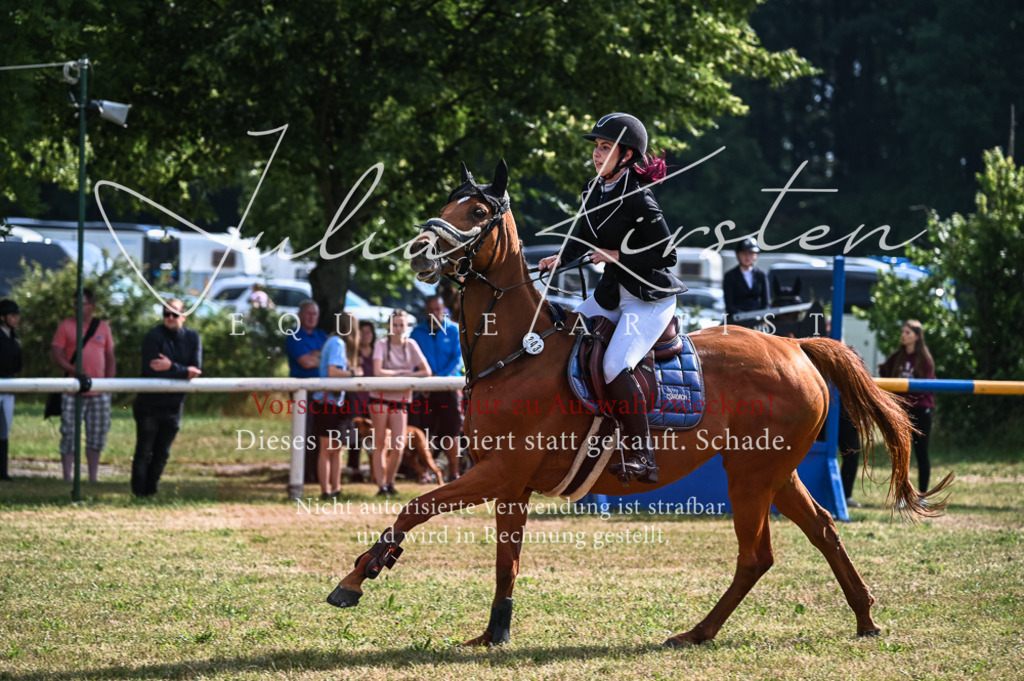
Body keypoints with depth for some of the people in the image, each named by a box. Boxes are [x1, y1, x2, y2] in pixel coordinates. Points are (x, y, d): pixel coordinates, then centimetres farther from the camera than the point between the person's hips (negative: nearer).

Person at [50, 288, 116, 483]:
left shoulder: (103, 327, 11)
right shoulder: (66, 326, 2)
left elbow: (110, 358, 15)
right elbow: (55, 355, -5)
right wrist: (76, 372, -18)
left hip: (99, 393, 3)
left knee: (97, 435, 6)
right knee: (69, 435, -3)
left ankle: (93, 478, 14)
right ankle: (67, 478, 2)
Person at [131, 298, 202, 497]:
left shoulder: (192, 338, 3)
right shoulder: (153, 337, -12)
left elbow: (196, 369, -9)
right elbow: (151, 370, -23)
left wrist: (171, 367, -23)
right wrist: (184, 372, -19)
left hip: (174, 405, 4)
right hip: (149, 404, -4)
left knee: (162, 454, 10)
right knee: (144, 453, 0)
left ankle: (151, 492, 20)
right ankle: (138, 494, 6)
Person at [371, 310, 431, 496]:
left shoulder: (410, 345, 4)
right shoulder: (382, 344, -3)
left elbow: (426, 372, 0)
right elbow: (378, 371, -15)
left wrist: (407, 377, -12)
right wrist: (401, 372, -9)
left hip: (400, 399, 2)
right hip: (380, 397, -2)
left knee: (398, 446, -6)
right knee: (380, 444, -6)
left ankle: (390, 482, 13)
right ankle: (381, 485, -2)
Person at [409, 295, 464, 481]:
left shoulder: (454, 331, 3)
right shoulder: (417, 332, 7)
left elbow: (458, 359, -3)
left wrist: (441, 377, -16)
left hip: (448, 387, -1)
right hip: (425, 389, 1)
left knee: (451, 432, -1)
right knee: (423, 433, -2)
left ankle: (454, 473, 5)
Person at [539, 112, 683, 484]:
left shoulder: (638, 201, -21)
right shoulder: (594, 191, 4)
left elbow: (666, 256, -19)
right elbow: (585, 239, 17)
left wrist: (617, 256, -19)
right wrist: (561, 258, 0)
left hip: (650, 297, -9)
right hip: (611, 292, 9)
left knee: (615, 365, -26)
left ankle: (643, 456, -22)